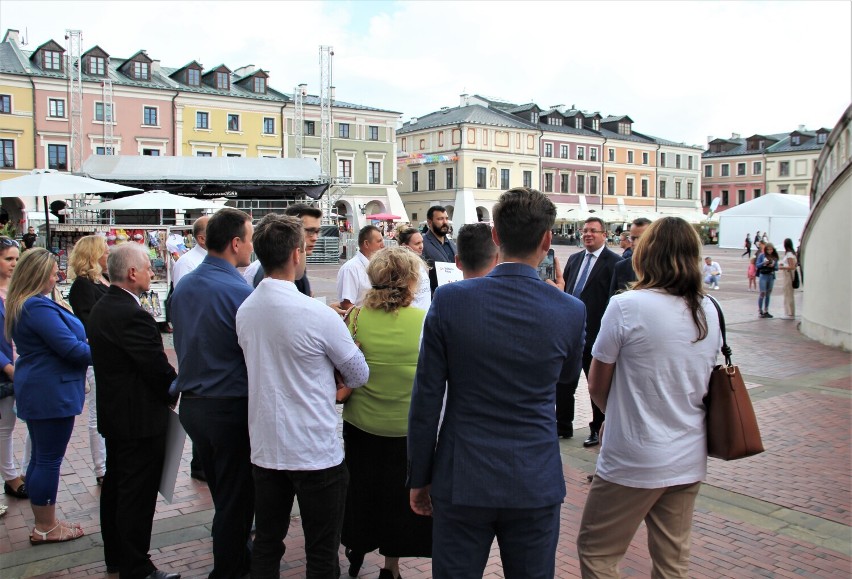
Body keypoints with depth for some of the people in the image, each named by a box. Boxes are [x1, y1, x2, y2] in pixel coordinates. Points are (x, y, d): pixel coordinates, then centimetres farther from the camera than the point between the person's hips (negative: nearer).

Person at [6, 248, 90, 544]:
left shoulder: (21, 304, 11)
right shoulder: (39, 307, -21)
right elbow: (71, 348, -22)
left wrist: (84, 341, 7)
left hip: (37, 391, 11)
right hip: (52, 392, -11)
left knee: (41, 458, 17)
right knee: (49, 460, 1)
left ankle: (43, 523, 28)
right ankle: (46, 528, 13)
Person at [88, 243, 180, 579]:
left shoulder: (101, 308, 8)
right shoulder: (132, 315, -24)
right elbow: (157, 366, -23)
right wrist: (173, 394, -3)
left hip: (113, 412, 11)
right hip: (140, 418, -10)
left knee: (115, 486, 20)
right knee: (138, 494, 0)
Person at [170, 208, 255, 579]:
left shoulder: (183, 287, 4)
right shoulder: (239, 292, -20)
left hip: (191, 404, 8)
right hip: (231, 406, -8)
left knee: (222, 493, 23)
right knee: (236, 497, 9)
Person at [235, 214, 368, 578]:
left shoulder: (244, 310, 0)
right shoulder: (317, 315, -19)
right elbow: (359, 375, -6)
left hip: (264, 449, 6)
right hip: (315, 452, -6)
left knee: (266, 544, 18)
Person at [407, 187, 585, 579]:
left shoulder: (449, 300, -12)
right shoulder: (570, 311, -8)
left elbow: (426, 400, -7)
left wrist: (419, 477, 5)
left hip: (462, 482, -1)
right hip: (536, 485, 1)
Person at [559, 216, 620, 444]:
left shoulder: (613, 262, -8)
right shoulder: (574, 259, 12)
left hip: (595, 333, -6)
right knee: (563, 381, 12)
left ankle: (597, 430, 24)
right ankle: (563, 425, 26)